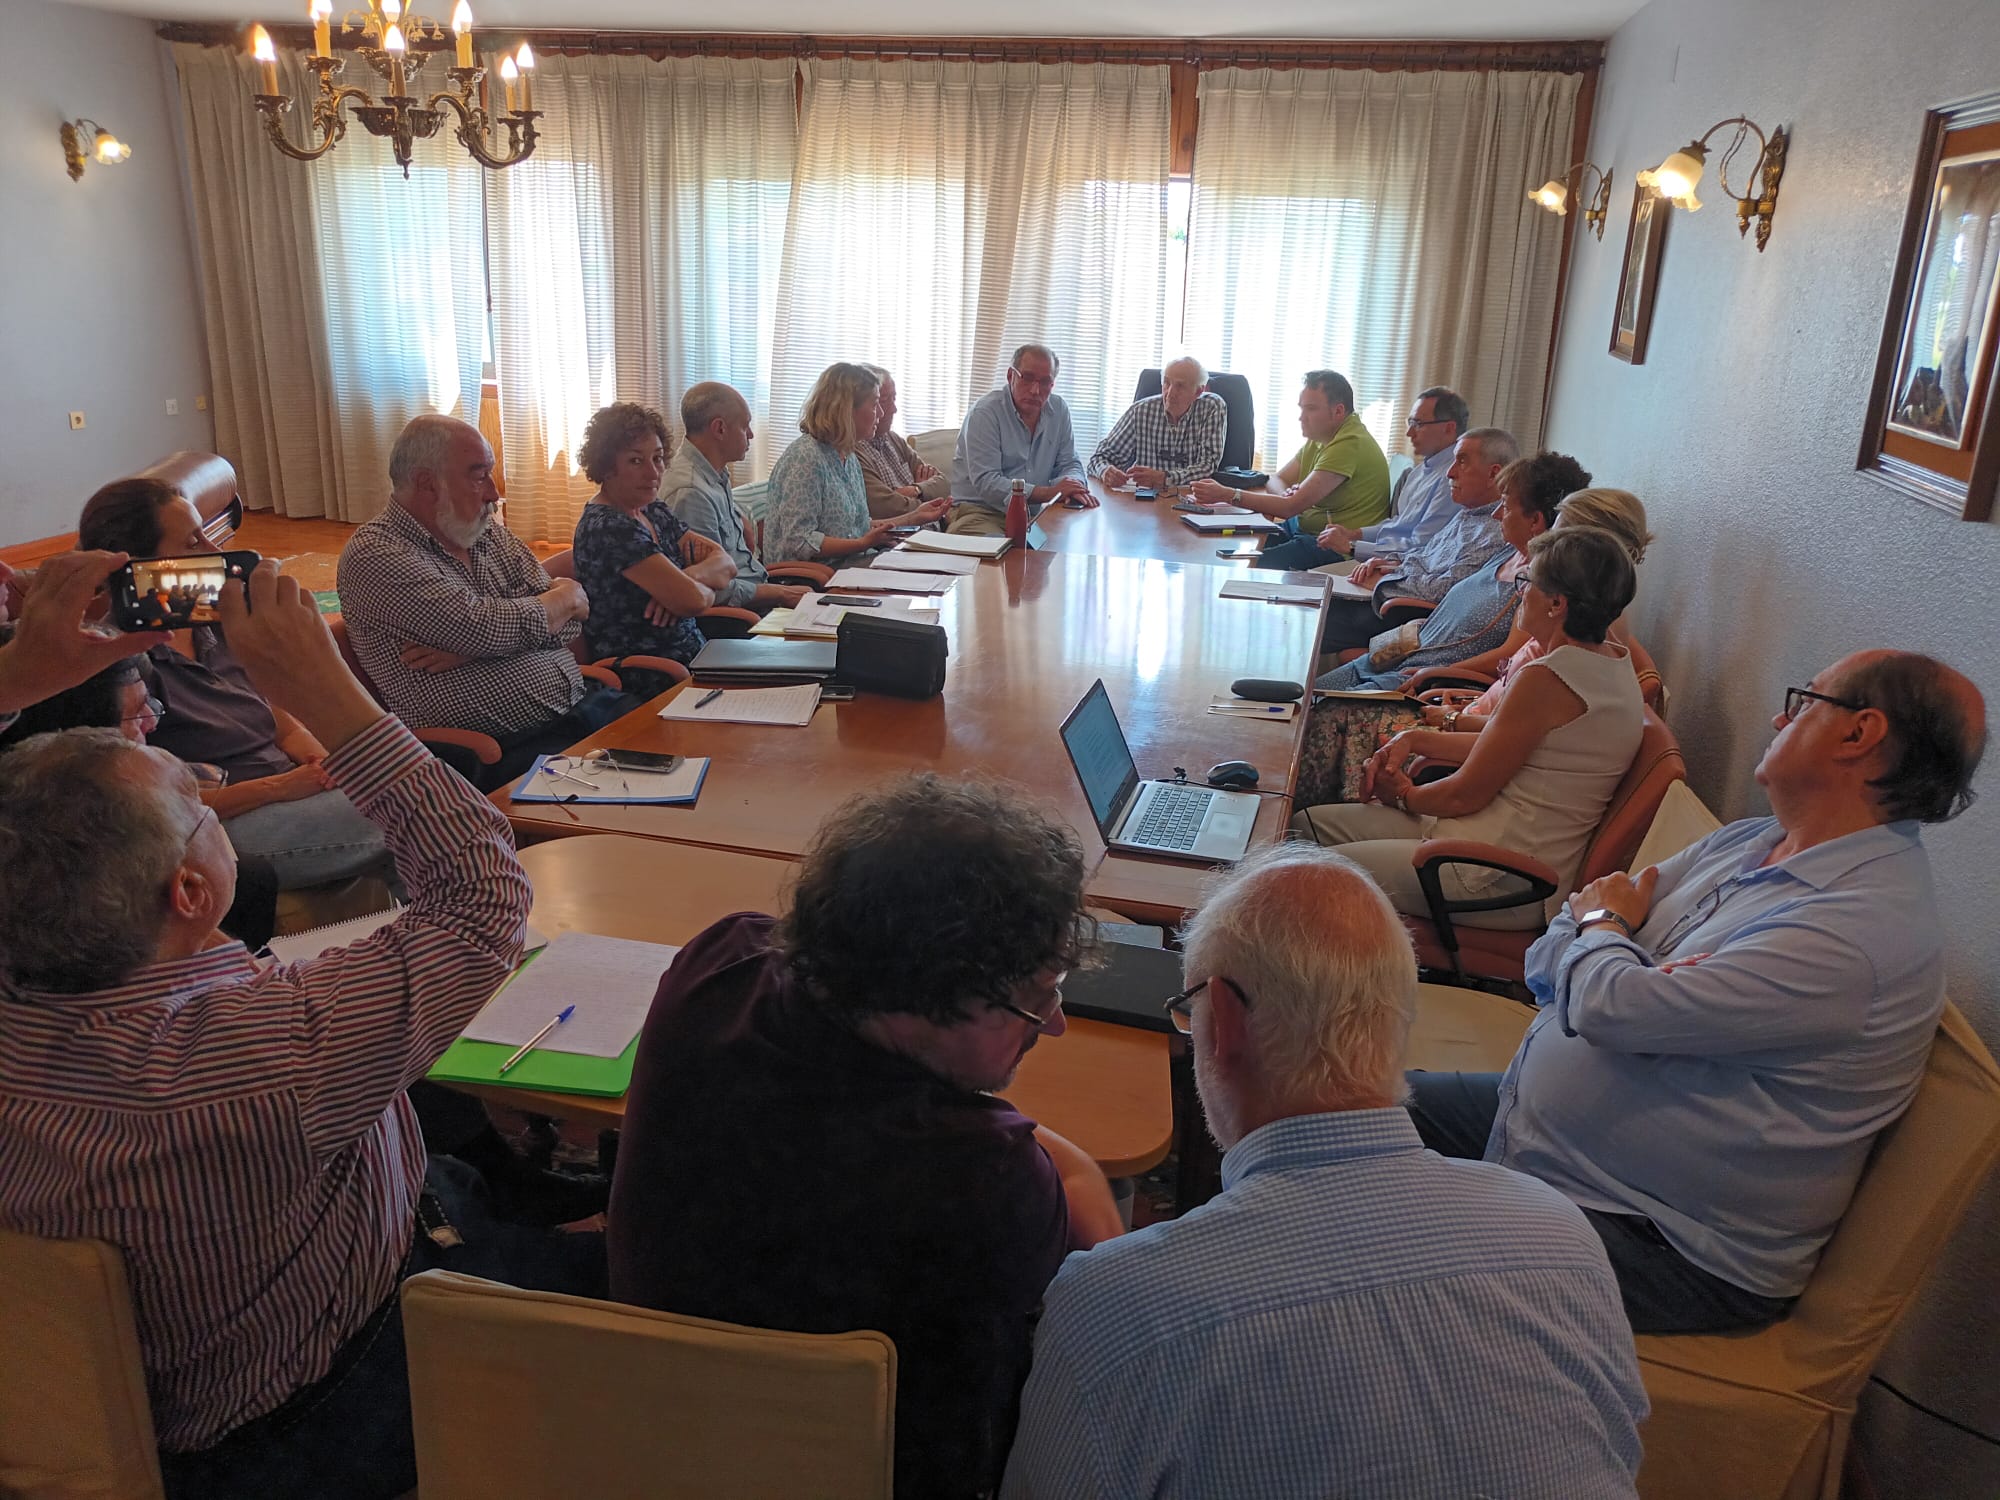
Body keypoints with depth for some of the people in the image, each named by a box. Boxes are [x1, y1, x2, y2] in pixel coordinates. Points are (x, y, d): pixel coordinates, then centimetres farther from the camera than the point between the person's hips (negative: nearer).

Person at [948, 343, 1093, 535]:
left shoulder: (1058, 410, 8)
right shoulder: (985, 412, -10)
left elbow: (1069, 464, 13)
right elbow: (986, 482, -20)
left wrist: (1072, 487, -13)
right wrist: (1047, 493, -27)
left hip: (1032, 515, 6)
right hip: (980, 512, -6)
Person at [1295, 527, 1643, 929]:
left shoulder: (1548, 679, -24)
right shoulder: (1612, 659, 7)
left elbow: (1465, 794, -16)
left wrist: (1405, 795, 5)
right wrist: (1416, 739, 11)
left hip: (1502, 883, -10)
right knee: (1308, 823, 11)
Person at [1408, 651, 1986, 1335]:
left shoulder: (1861, 929, -26)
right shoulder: (1748, 841, 6)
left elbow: (1617, 1007, -30)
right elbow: (1554, 957, 8)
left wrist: (1602, 924, -8)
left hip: (1661, 1245, -9)